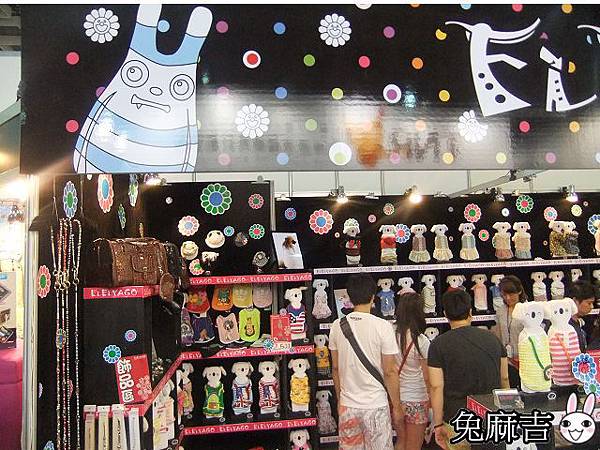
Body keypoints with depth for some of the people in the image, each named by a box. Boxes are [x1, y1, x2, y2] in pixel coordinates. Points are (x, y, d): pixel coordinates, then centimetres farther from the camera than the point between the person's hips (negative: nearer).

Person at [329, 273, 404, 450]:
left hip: (347, 404, 4)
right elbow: (390, 372, -11)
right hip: (375, 404, -3)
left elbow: (336, 368, 6)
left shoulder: (337, 326, -2)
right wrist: (397, 407, 0)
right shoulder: (382, 326, -14)